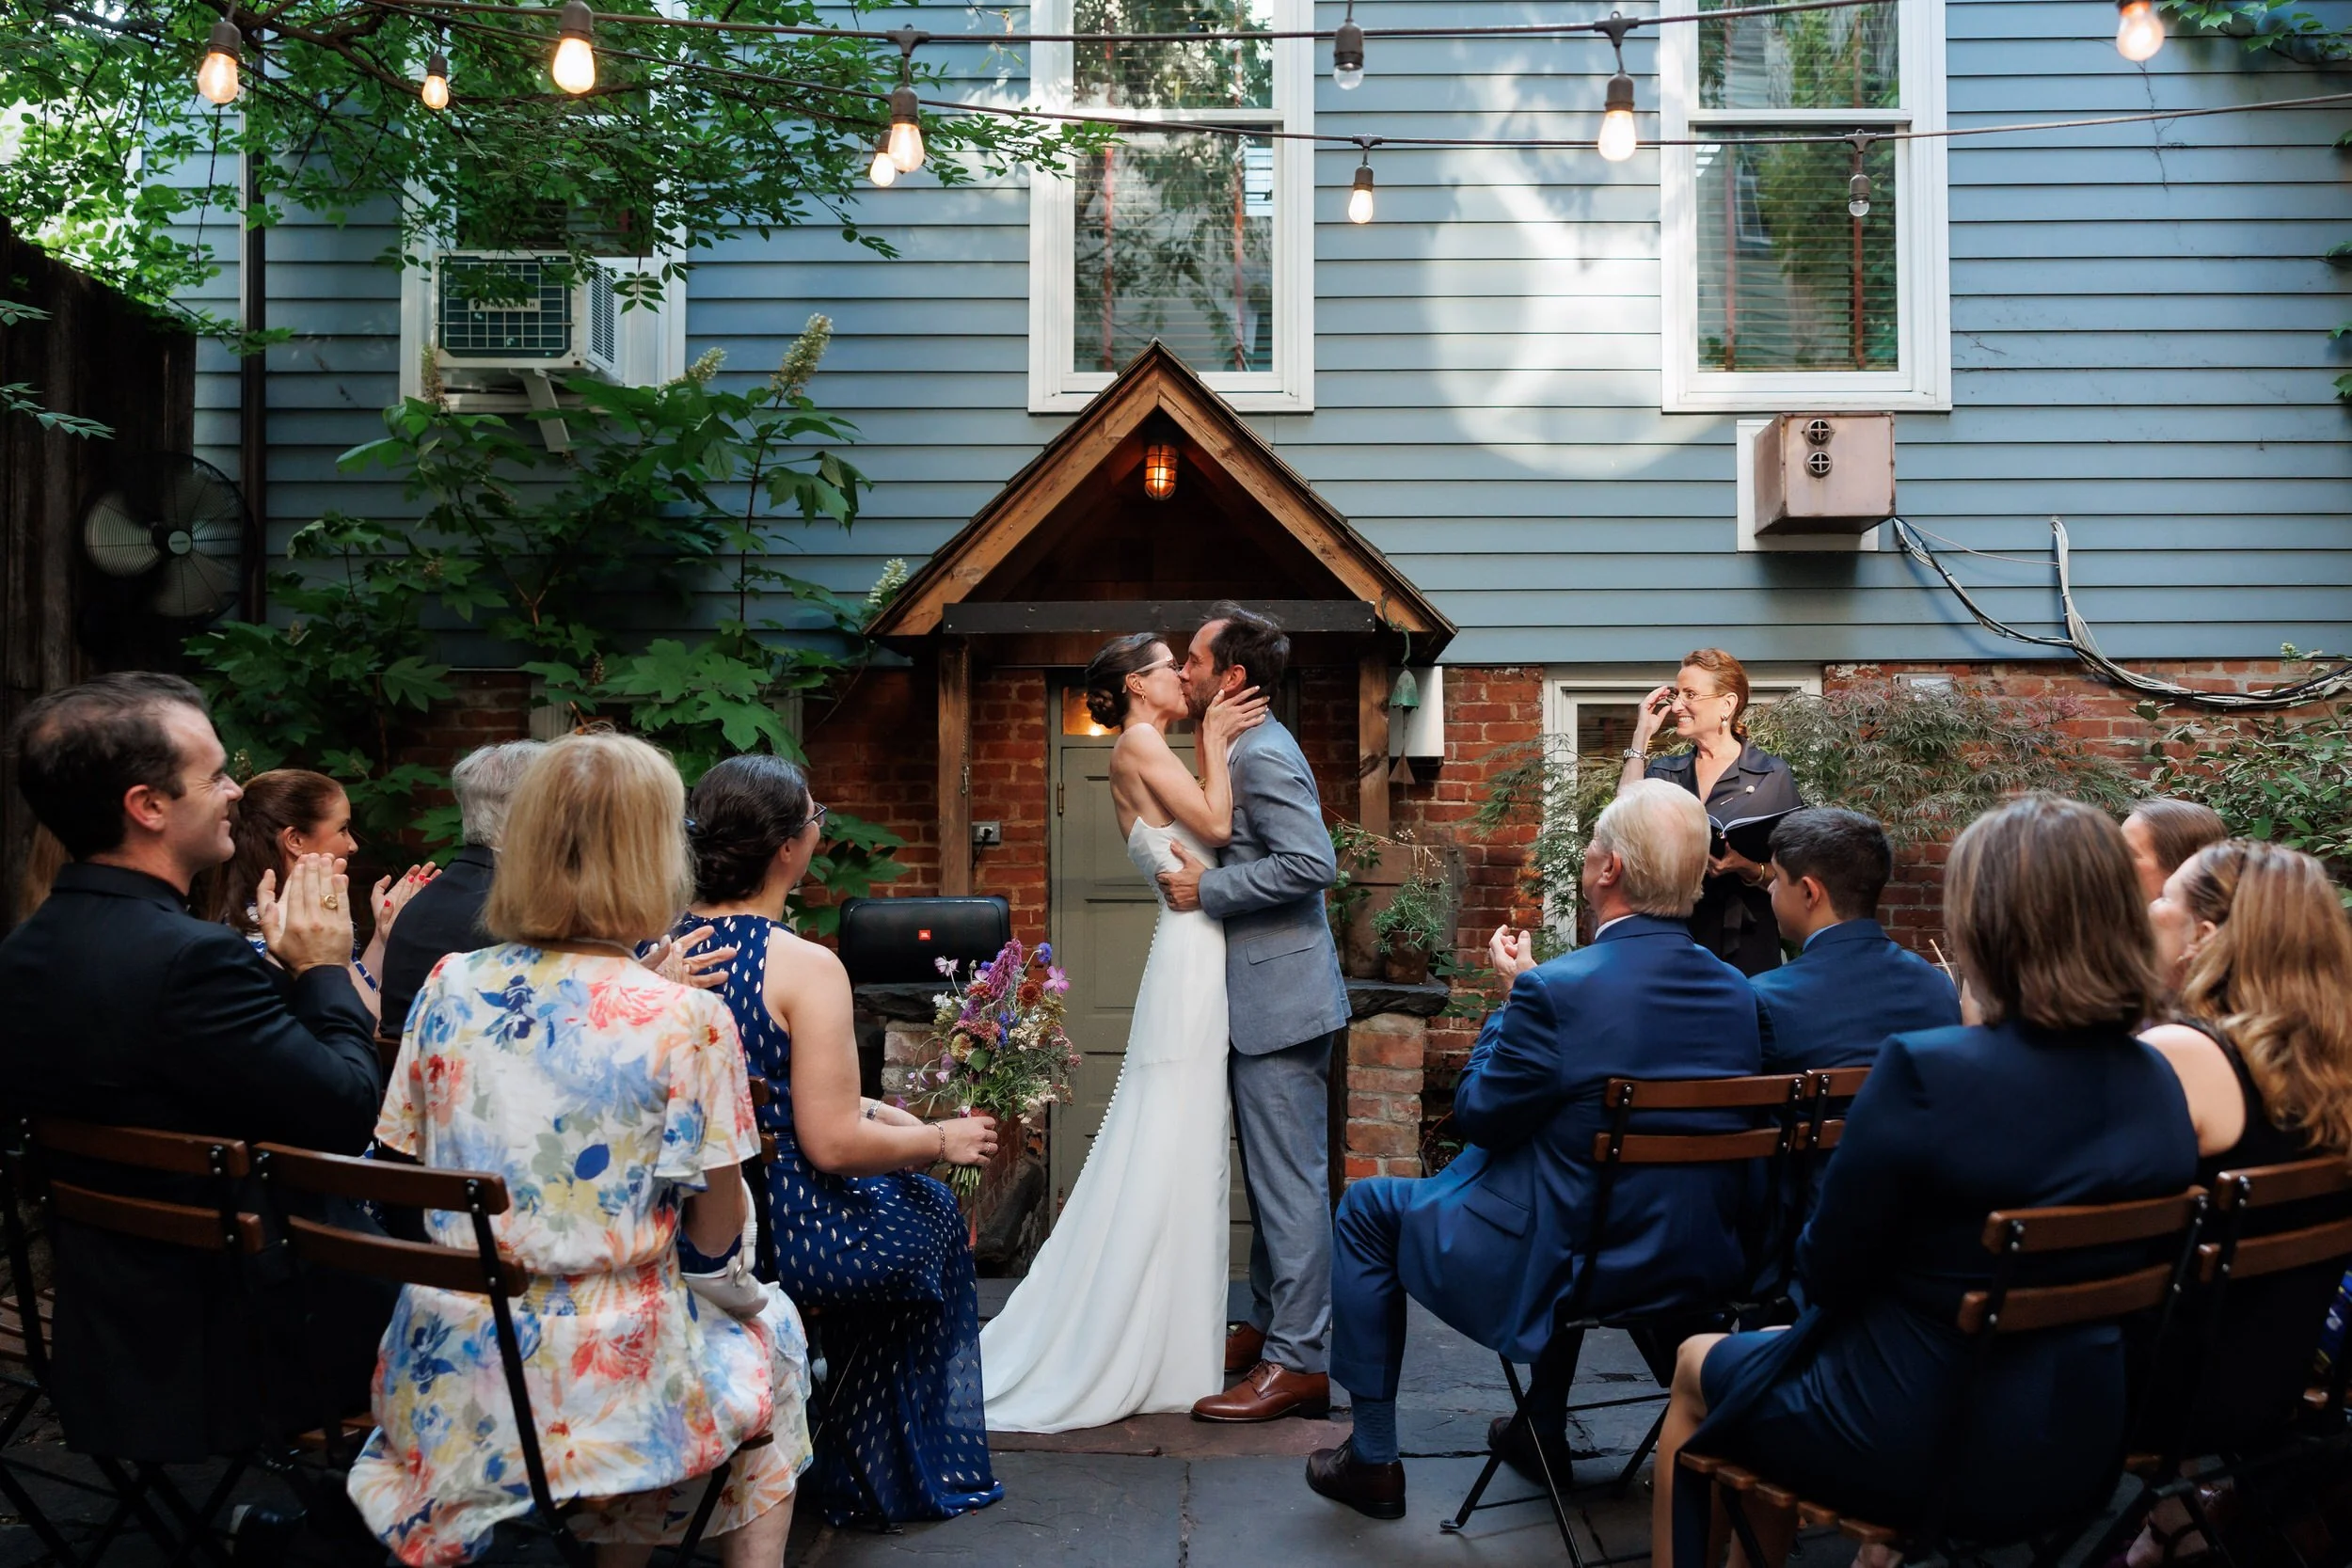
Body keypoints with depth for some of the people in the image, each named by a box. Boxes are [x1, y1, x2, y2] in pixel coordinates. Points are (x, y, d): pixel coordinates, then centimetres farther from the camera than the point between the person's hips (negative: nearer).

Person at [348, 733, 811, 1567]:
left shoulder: (449, 988, -4)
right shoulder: (687, 1019, -16)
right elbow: (715, 1233, -9)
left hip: (449, 1381, 4)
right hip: (606, 1382, -4)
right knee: (770, 1327, 27)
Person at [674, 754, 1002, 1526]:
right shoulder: (805, 967, -21)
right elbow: (834, 1144, -21)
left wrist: (862, 1109, 16)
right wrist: (942, 1140, -4)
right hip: (772, 1234, -7)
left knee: (896, 1184, 30)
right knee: (931, 1213, 22)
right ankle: (891, 1474, 36)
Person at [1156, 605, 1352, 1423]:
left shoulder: (1262, 755, -16)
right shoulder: (1245, 750, 16)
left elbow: (1312, 863, -26)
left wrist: (1206, 888, -20)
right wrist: (1197, 870, 9)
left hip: (1280, 1000, -11)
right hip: (1259, 999, 11)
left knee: (1290, 1183, -5)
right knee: (1272, 1178, 18)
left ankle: (1300, 1361, 1)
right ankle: (1271, 1325, 30)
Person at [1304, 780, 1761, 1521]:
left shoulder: (1559, 990, -26)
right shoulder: (1737, 993, -5)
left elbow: (1478, 1115, -12)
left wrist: (1513, 992, -1)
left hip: (1565, 1272, -7)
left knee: (1365, 1209, 15)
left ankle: (1372, 1458, 24)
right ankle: (1547, 1427, 47)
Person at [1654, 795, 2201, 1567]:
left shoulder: (1925, 1071, -26)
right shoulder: (2160, 1086, -5)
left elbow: (1827, 1271, -15)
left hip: (1916, 1452, -6)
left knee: (1696, 1366, 22)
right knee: (1785, 1343, 31)